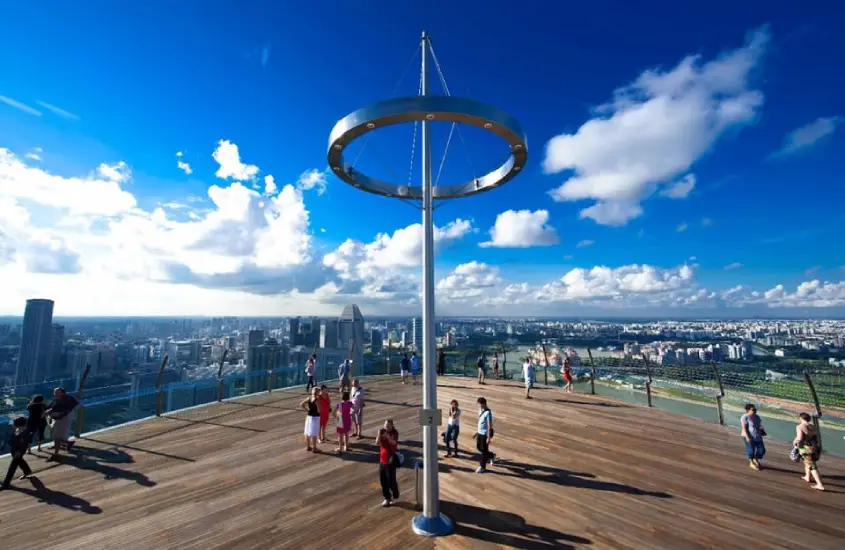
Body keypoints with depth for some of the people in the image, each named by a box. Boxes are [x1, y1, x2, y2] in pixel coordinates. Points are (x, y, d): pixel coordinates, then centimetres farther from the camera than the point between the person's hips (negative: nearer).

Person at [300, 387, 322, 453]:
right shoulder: (317, 400, -19)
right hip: (315, 417, -7)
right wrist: (319, 403, -7)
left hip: (309, 416, 7)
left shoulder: (308, 398, 1)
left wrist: (307, 410, 8)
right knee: (314, 434, 2)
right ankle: (314, 448, 11)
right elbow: (319, 410, -20)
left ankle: (308, 447, 28)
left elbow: (301, 405, 5)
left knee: (307, 432, 16)